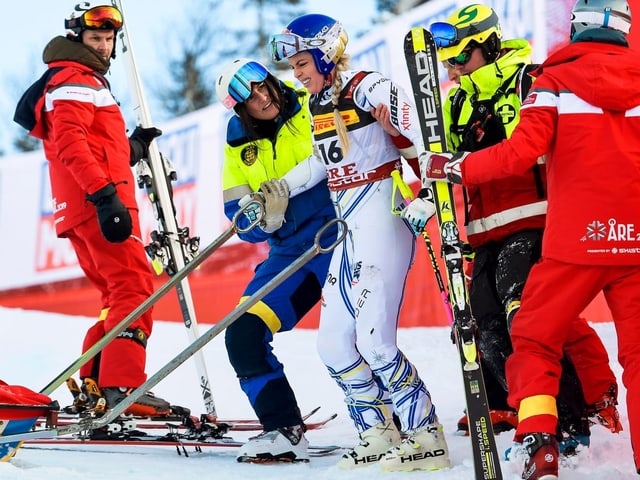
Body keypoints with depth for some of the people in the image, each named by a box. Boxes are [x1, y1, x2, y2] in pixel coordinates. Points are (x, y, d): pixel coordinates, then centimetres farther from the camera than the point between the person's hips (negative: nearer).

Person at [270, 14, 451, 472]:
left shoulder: (368, 90, -13)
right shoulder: (317, 104, 13)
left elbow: (424, 134, -22)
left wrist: (429, 193, -31)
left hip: (384, 223, -9)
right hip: (350, 230, 9)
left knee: (373, 341, -14)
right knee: (334, 343, 7)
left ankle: (427, 439, -3)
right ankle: (379, 435, 18)